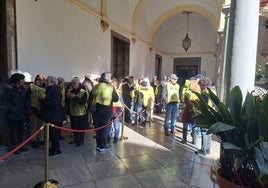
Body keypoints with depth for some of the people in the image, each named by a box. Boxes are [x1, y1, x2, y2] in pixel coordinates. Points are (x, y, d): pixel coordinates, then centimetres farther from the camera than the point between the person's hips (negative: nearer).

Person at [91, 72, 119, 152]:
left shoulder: (96, 86, 1)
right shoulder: (111, 87, -10)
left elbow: (92, 96, 6)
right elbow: (116, 99, -5)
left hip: (97, 109, 4)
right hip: (106, 110, -4)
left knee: (98, 127, 15)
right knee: (105, 128, 8)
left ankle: (98, 145, 25)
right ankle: (103, 146, 16)